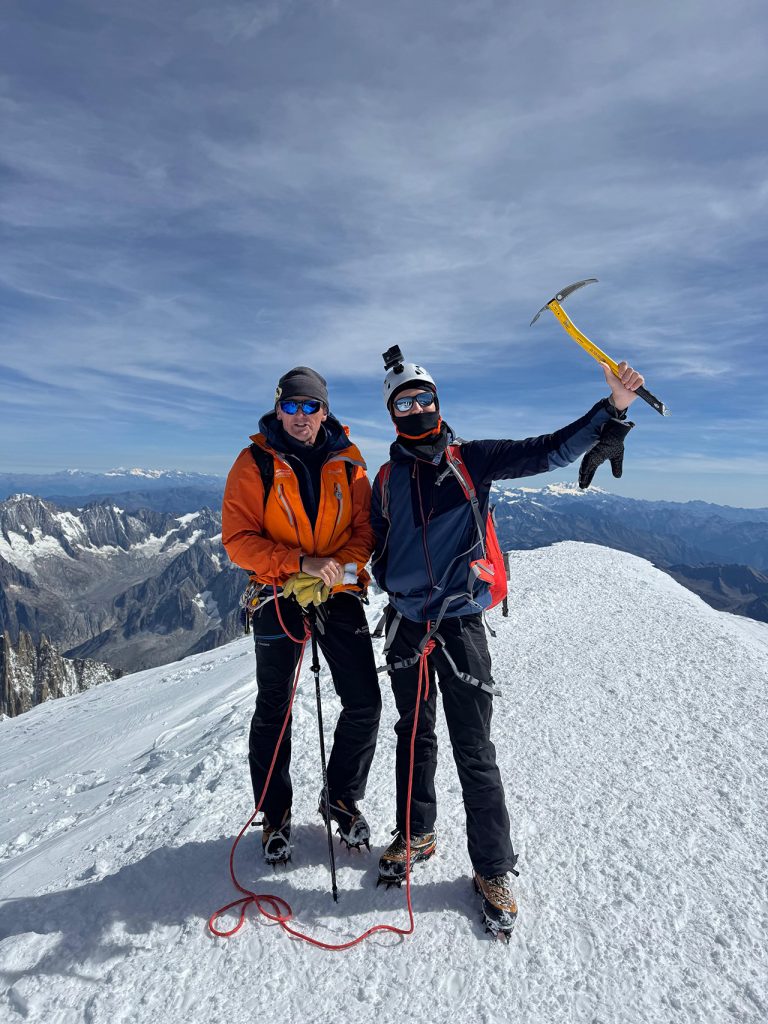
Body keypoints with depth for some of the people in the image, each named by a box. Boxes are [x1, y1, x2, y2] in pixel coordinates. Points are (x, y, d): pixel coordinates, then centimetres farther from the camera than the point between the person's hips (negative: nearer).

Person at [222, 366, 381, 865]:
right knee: (273, 713, 11)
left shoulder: (347, 461, 2)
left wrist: (335, 571, -18)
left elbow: (365, 529, -1)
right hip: (280, 599, -1)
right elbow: (238, 538, -10)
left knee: (364, 706, 5)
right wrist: (300, 563, -22)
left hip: (340, 596, 2)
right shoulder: (255, 463, -5)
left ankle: (343, 798, 32)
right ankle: (276, 816, 35)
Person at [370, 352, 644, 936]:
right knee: (415, 737, 19)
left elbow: (547, 452, -8)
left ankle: (494, 870, 24)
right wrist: (391, 586, 0)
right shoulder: (387, 477, 8)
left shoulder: (470, 459, -1)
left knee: (474, 751, 4)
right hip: (405, 623, 4)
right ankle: (416, 835, 40)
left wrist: (613, 409, -16)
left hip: (461, 624, -3)